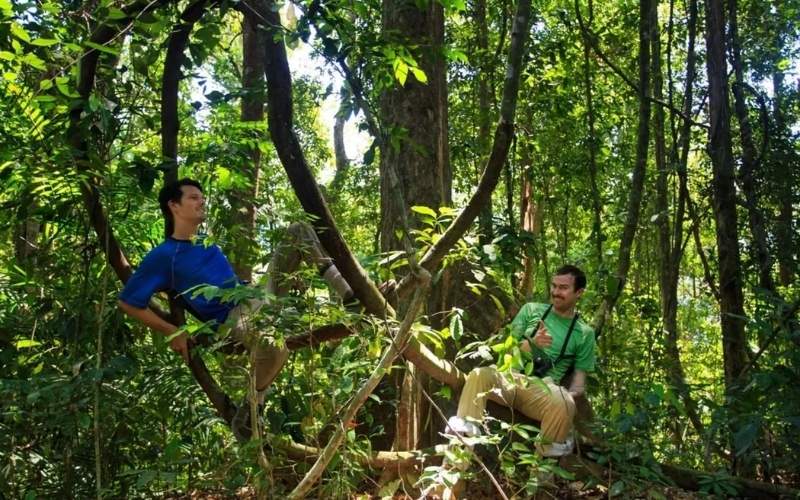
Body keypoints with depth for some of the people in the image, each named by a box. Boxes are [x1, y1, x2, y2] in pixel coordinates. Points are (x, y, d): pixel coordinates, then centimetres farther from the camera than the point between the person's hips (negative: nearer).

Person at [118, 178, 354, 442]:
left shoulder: (207, 243, 21)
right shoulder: (163, 256, -3)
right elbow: (128, 302, -3)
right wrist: (172, 332, -6)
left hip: (259, 298, 8)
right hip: (233, 317, -8)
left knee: (299, 231, -1)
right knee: (275, 345, -44)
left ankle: (347, 293, -13)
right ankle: (250, 408, -17)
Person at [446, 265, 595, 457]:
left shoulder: (584, 333, 14)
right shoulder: (531, 310, 16)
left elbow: (579, 379, 11)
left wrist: (571, 395, -12)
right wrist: (532, 343, -8)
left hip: (541, 388, -1)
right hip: (509, 377, 1)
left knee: (564, 404, -37)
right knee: (479, 375, -34)